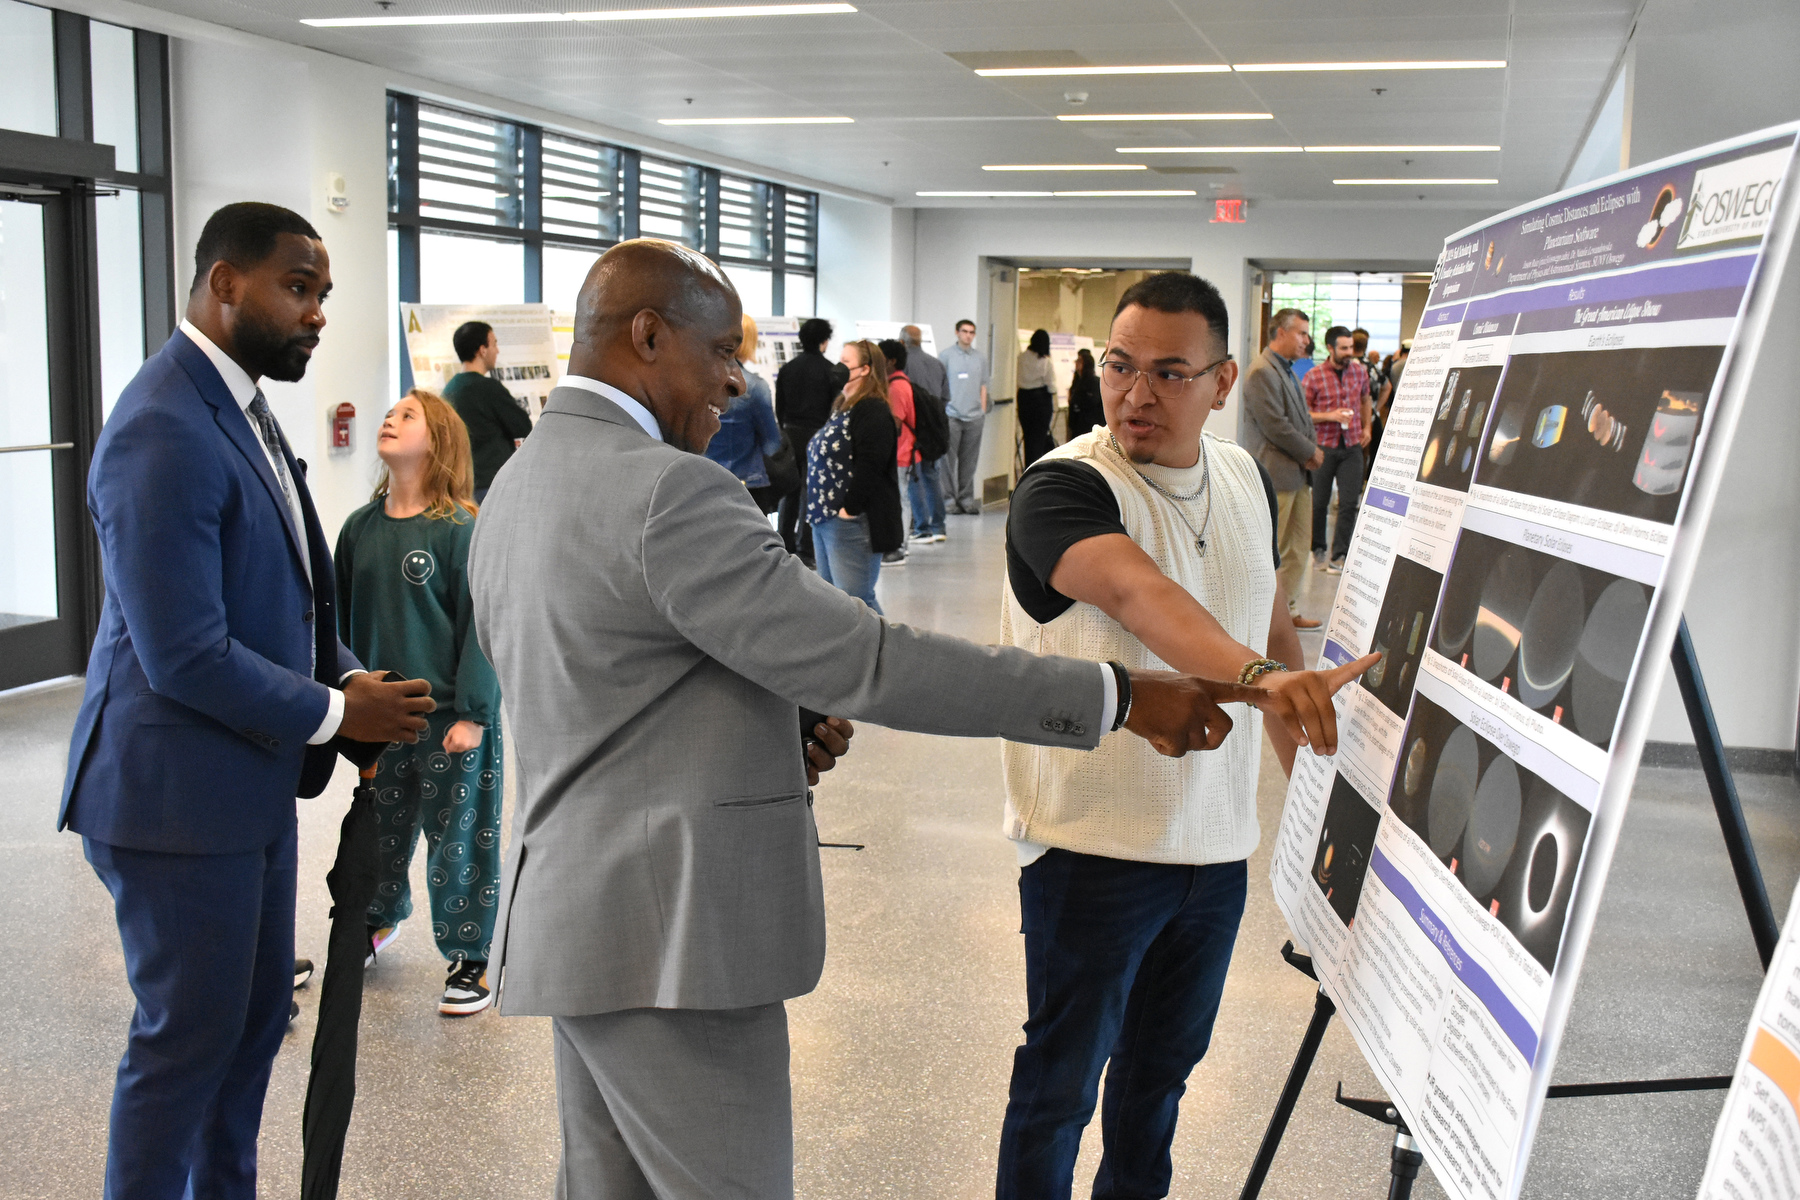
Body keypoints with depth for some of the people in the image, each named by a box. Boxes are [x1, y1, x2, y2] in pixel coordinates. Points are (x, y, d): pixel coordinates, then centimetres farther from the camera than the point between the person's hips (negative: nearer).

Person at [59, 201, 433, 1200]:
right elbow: (186, 657, -26)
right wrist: (336, 715, -15)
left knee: (258, 1014, 20)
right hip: (179, 791, -10)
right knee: (187, 1037, 6)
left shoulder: (241, 406, 9)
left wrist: (354, 679, -1)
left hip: (252, 780, 10)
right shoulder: (163, 434, -23)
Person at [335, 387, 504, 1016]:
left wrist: (473, 713, -15)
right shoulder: (361, 527, 3)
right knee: (381, 828, 20)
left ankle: (469, 959, 19)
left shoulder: (461, 529, -12)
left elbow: (480, 626, -12)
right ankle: (380, 919, 45)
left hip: (450, 717, -5)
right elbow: (345, 617, 11)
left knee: (457, 841, 5)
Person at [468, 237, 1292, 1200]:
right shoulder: (665, 490, -19)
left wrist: (768, 729, 8)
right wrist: (1117, 697, -19)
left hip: (573, 915, 10)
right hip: (666, 935, -10)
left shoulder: (514, 486, 12)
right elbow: (861, 661, -23)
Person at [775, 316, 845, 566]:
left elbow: (779, 406, 9)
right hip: (817, 434, -4)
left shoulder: (787, 368, 6)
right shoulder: (830, 370, -8)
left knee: (790, 491, 12)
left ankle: (785, 545, 17)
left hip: (791, 434, 4)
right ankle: (804, 550, -3)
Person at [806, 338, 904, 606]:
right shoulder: (842, 408, 19)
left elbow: (869, 466, -23)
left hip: (851, 522, -11)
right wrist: (819, 511, 15)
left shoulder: (874, 411, -13)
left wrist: (849, 509, -22)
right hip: (826, 519, 11)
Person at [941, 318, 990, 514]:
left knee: (969, 461, 5)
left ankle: (966, 499, 11)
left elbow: (983, 386, 18)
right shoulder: (947, 356, 3)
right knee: (948, 459, -5)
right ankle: (949, 499, 1)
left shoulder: (980, 358, 14)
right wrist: (940, 411, -3)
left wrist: (983, 411, 12)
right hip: (951, 415, -3)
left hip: (974, 416, 3)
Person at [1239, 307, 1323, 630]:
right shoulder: (1262, 372, -14)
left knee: (1298, 548, 13)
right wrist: (1310, 452, -10)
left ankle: (1289, 610, 22)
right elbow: (1275, 425, -19)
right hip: (1276, 474, -10)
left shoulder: (1287, 370, 18)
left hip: (1297, 472, 10)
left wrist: (1310, 451, 3)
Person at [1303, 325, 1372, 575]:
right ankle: (1318, 549, 26)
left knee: (1350, 502, -4)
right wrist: (1330, 416, -17)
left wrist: (1366, 427, 17)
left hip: (1352, 446, 3)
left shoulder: (1359, 371, 6)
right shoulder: (1313, 376, -9)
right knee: (1319, 502, 7)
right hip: (1323, 446, -3)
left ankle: (1339, 556, 3)